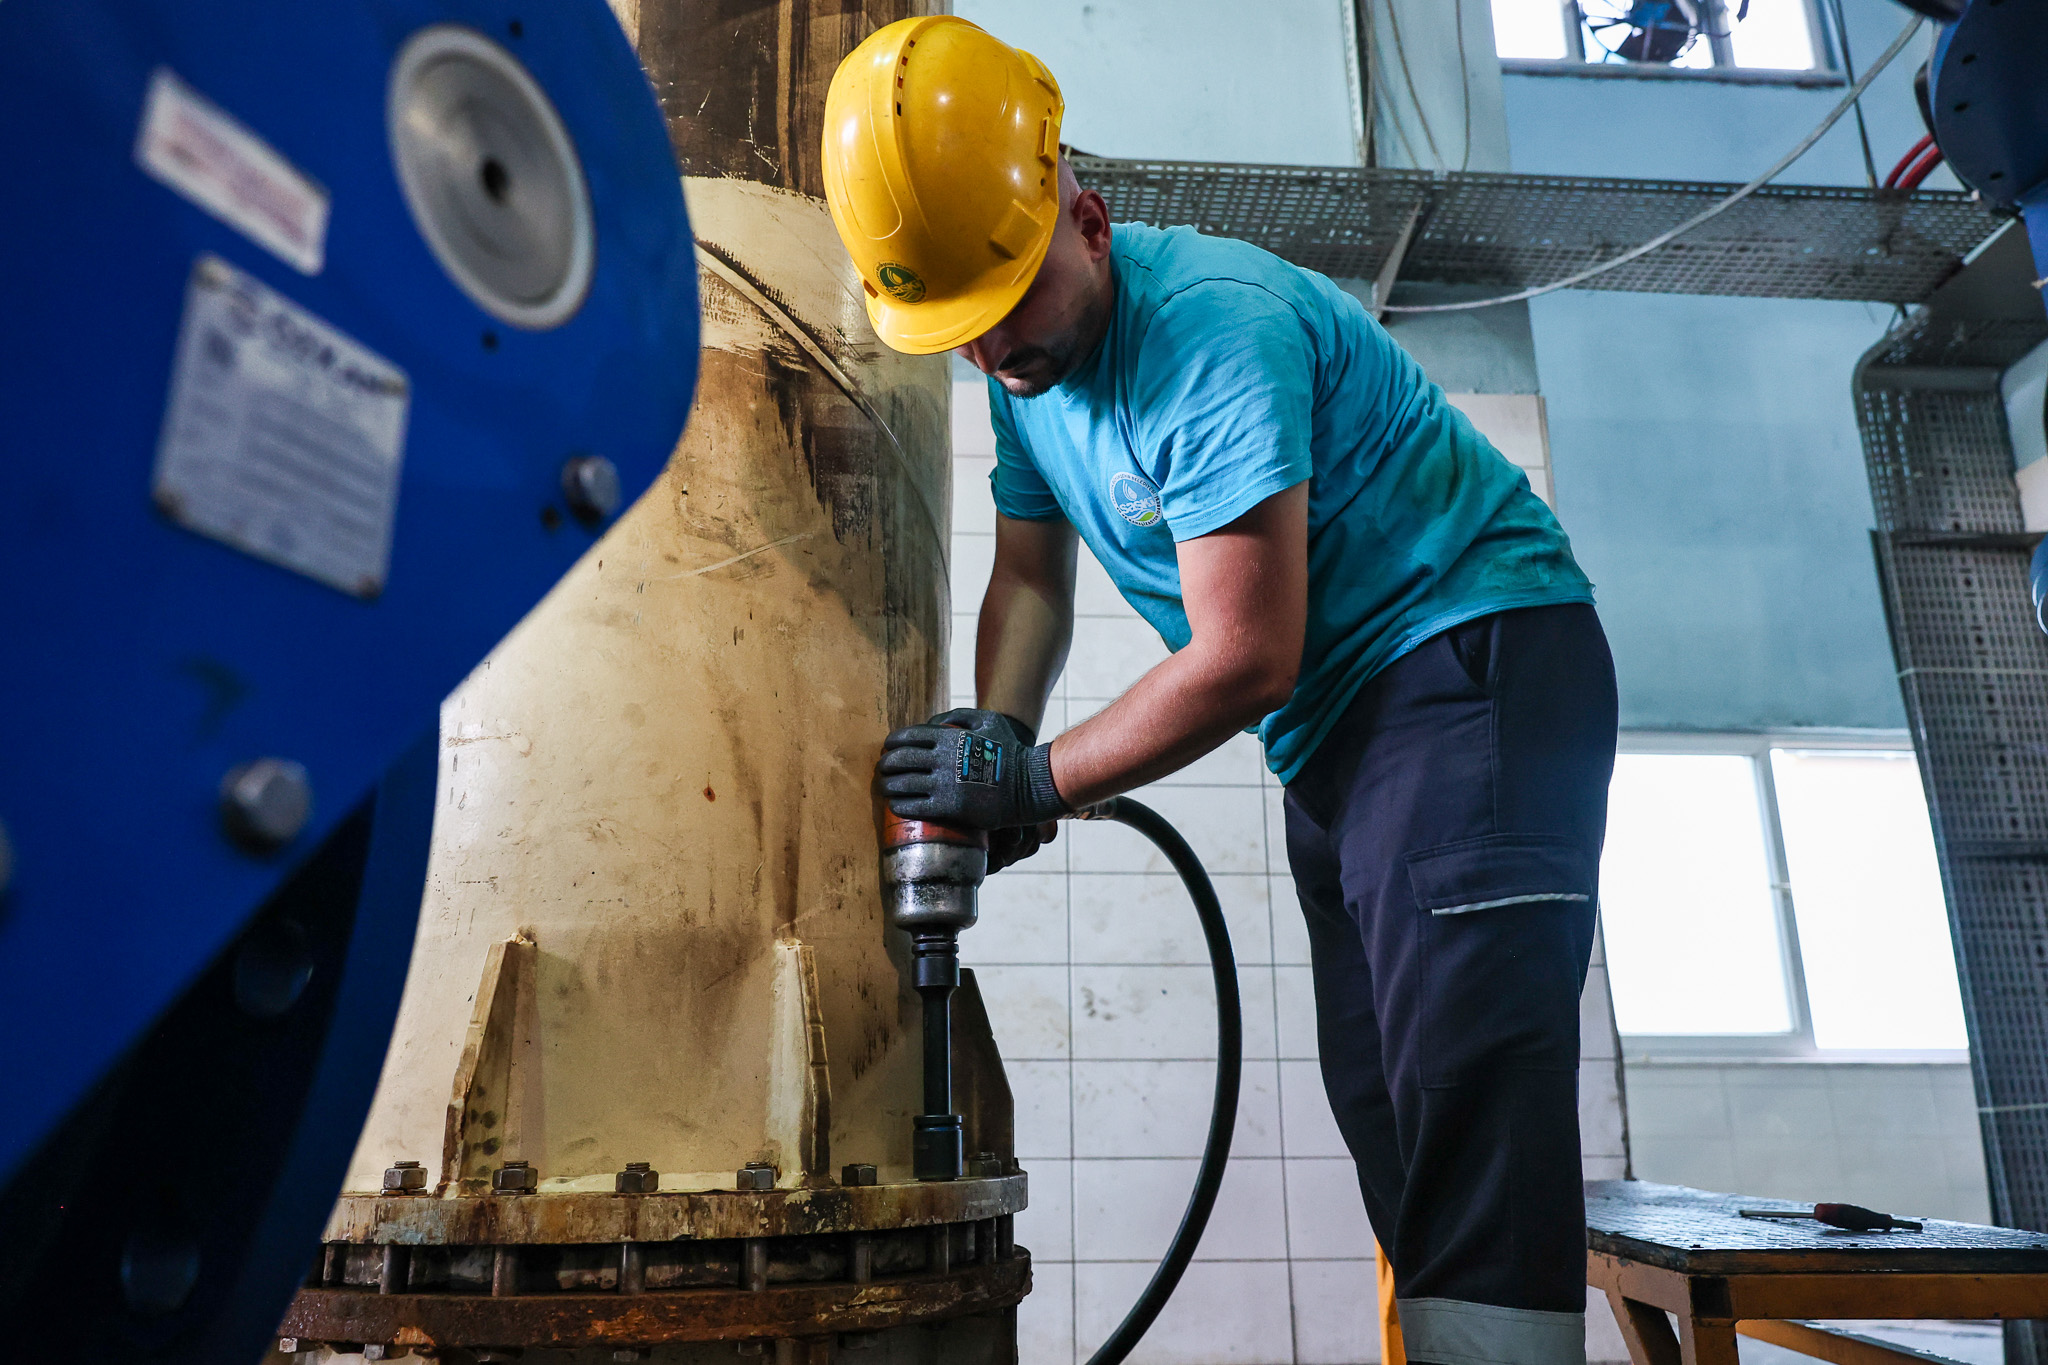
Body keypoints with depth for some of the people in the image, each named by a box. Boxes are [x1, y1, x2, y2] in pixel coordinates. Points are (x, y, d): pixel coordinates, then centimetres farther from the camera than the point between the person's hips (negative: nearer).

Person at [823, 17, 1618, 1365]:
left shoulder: (1214, 329, -22)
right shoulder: (1027, 356, 6)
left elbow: (1247, 659, -23)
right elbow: (1030, 577, 10)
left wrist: (1036, 778, -16)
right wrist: (993, 738, -8)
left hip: (1478, 651, -9)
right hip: (1340, 718, 9)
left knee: (1468, 1086, -17)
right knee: (1386, 1099, 10)